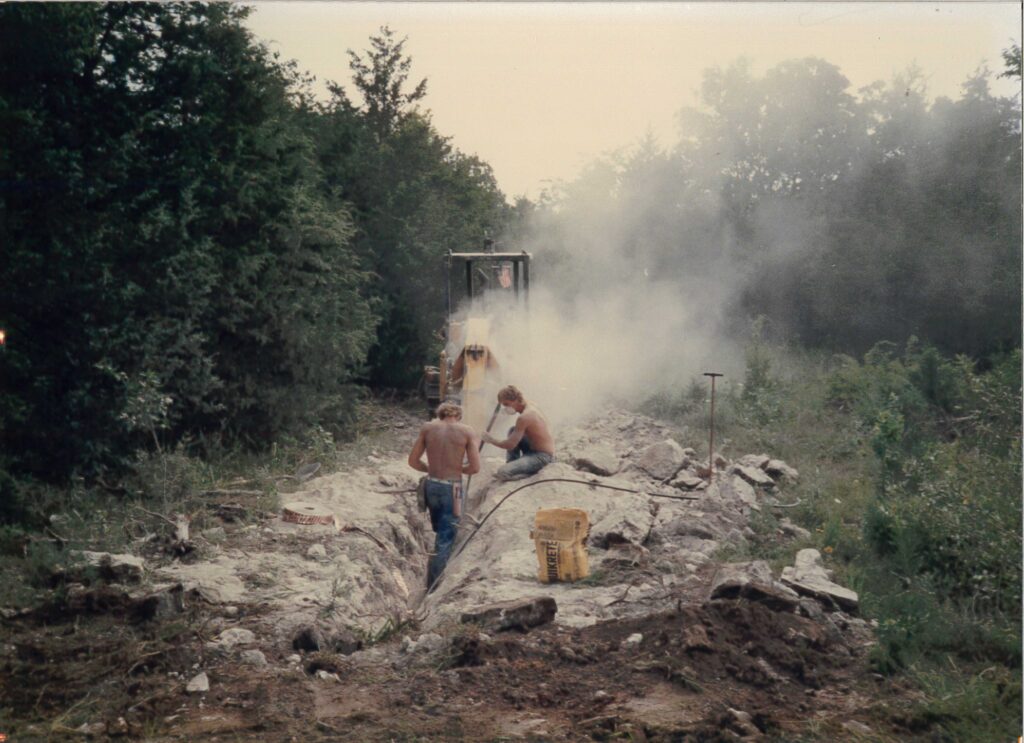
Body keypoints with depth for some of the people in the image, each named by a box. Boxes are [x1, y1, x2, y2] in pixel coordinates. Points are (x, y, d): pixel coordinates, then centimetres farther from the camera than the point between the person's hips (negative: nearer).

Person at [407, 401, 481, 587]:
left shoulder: (428, 428, 1)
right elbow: (475, 467, -9)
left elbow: (413, 461, 3)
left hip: (431, 485, 4)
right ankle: (432, 585, 0)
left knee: (440, 532, 23)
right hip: (452, 488, -4)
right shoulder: (467, 432, -6)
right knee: (445, 539, 3)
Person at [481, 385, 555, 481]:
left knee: (502, 473, -20)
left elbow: (510, 445, -20)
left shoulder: (524, 417, -25)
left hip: (542, 457, -10)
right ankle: (513, 466, 20)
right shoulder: (529, 405, 2)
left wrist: (491, 440, -6)